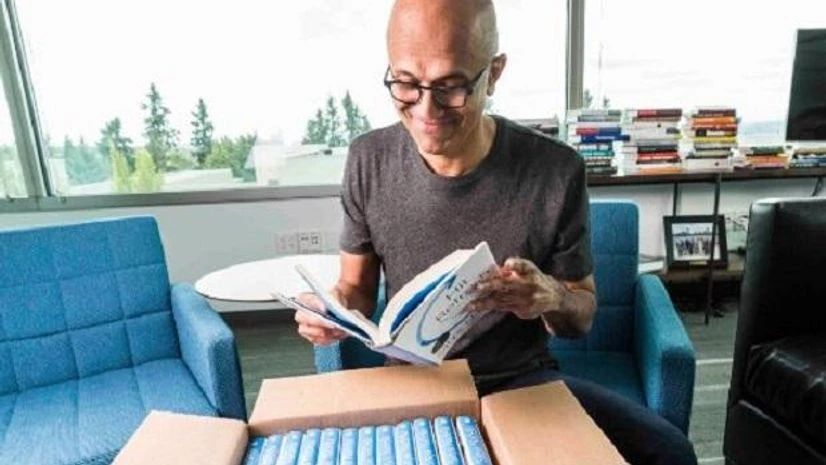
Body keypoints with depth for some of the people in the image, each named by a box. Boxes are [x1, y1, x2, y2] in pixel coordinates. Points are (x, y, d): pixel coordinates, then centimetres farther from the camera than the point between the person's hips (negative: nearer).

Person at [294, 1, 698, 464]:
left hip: (524, 380, 0)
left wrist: (552, 298, -26)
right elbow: (357, 286, 3)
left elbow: (583, 315, -3)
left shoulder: (557, 172, -15)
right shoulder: (369, 162, -9)